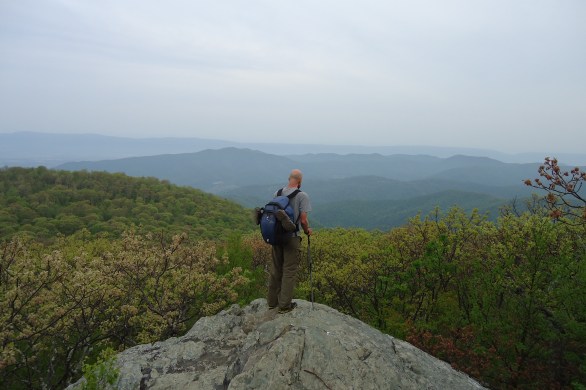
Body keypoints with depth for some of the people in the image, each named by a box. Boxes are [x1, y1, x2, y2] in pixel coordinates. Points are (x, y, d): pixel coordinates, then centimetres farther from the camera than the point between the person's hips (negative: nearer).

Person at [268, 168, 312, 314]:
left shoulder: (277, 193, 3)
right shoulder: (302, 196, -13)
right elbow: (303, 220, -15)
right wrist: (307, 230, 5)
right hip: (292, 237, -5)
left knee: (276, 269, 16)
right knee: (289, 271, 4)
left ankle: (272, 301, 27)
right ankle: (285, 305, 12)